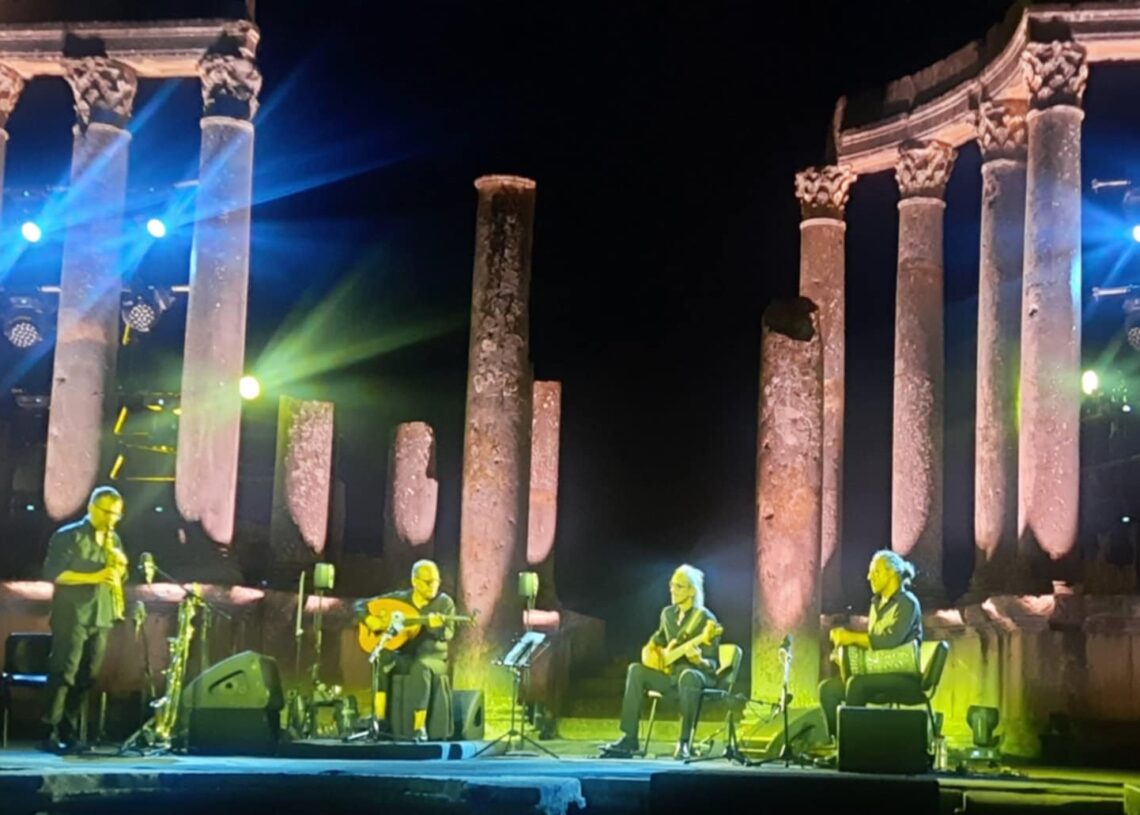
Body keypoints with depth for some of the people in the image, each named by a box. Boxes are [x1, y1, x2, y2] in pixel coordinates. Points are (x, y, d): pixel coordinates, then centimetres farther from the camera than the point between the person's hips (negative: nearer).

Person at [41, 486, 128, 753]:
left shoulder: (113, 540, 15)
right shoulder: (68, 536, -5)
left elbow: (119, 576, 20)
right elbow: (53, 573, -14)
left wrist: (120, 566, -4)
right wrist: (93, 577, -20)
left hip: (101, 617, 6)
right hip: (71, 616, -6)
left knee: (87, 677, 6)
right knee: (63, 674, -10)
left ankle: (69, 732, 12)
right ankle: (50, 733, -8)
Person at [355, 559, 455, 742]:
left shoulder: (444, 603, -2)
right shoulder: (398, 598, 4)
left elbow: (448, 634, -17)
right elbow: (361, 605, 7)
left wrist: (437, 626, -39)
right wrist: (369, 620, -14)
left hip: (432, 658, -3)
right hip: (403, 657, 3)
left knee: (421, 667, -38)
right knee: (380, 660, -29)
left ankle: (419, 727, -32)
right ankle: (380, 721, -23)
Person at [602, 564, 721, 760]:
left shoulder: (706, 619, -14)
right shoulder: (668, 613, 7)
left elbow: (711, 664, -16)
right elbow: (657, 640, 25)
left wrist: (698, 660, -38)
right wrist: (650, 651, 2)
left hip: (698, 674, -7)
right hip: (671, 672, 7)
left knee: (688, 677, -41)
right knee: (636, 670, -17)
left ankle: (685, 742, -33)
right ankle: (629, 738, -19)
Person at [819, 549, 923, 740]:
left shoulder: (907, 603, -11)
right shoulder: (877, 603, 16)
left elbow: (890, 640, -22)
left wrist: (852, 637, -17)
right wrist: (844, 639, -4)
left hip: (904, 676, -8)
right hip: (879, 672, 8)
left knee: (857, 684, -33)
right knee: (828, 688, -9)